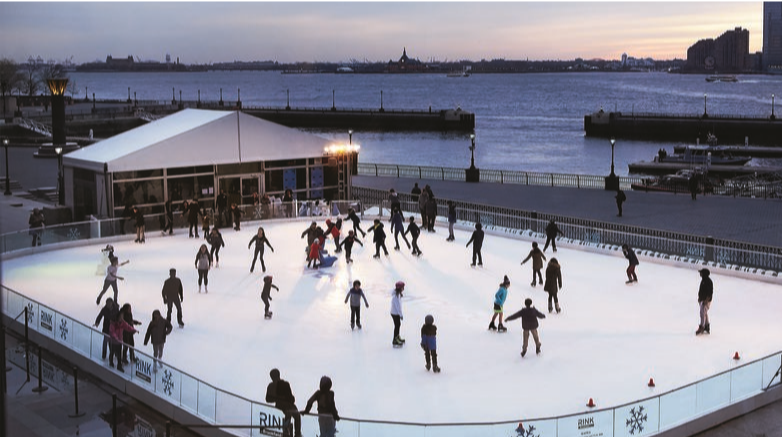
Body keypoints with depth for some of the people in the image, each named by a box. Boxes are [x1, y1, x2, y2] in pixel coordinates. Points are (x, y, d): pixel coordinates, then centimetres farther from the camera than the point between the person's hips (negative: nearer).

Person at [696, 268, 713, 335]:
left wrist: (706, 300, -24)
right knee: (705, 313, 16)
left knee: (703, 313, -12)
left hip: (706, 300, -10)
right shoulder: (703, 280, 10)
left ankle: (701, 328, -9)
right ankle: (707, 327, 25)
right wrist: (699, 298, 18)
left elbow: (710, 292, -22)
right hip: (702, 299, 10)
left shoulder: (709, 281, -20)